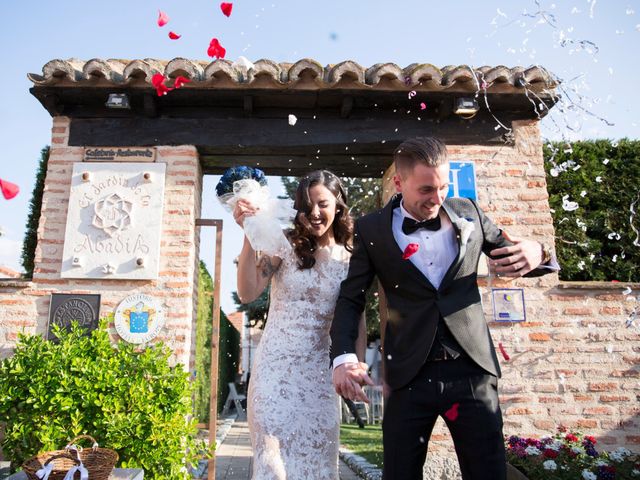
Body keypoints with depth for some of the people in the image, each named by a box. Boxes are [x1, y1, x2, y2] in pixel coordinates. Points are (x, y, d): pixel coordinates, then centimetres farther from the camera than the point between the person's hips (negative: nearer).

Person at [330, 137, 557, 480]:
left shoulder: (467, 212, 4)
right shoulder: (371, 230, -1)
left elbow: (509, 252, 14)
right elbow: (350, 300, -1)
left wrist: (536, 253, -12)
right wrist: (343, 357, -18)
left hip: (472, 370, 2)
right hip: (409, 375, -1)